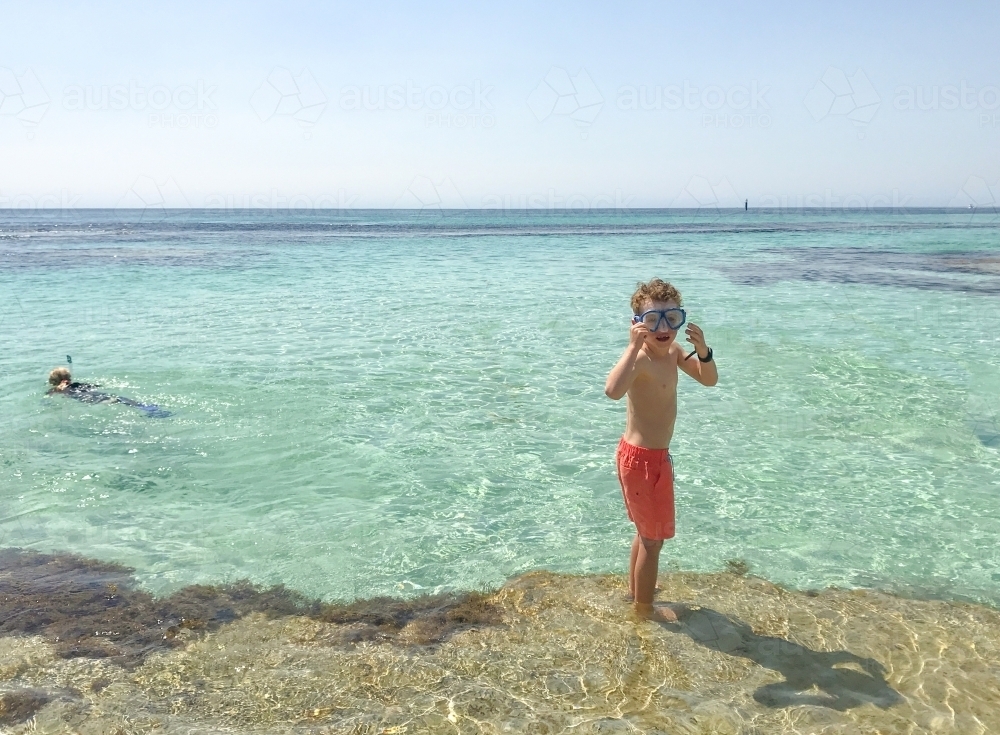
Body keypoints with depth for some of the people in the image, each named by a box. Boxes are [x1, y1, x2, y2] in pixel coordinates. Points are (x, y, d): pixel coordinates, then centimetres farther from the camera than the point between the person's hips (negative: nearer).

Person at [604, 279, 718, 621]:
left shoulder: (673, 351, 1)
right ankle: (644, 606, 27)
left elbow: (709, 379, 6)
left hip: (655, 454, 9)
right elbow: (613, 390, -46)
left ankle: (635, 588, 47)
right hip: (643, 459, -9)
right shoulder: (640, 359, -27)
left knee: (647, 530, 27)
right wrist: (634, 345, -47)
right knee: (654, 537, 8)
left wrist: (702, 349, -13)